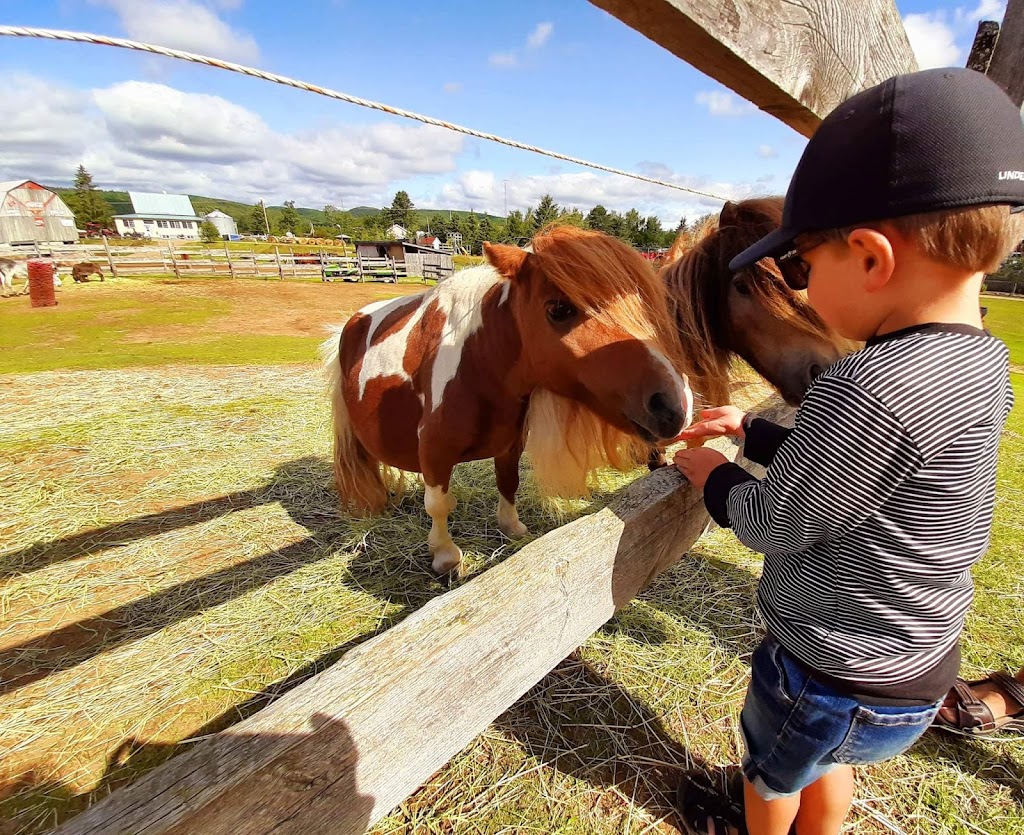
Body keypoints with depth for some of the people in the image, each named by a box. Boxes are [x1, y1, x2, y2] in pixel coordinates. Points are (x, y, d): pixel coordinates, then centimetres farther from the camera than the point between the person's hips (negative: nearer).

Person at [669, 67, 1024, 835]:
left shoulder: (871, 388, -38)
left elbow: (771, 524, -25)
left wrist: (712, 474, -7)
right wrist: (749, 428, 6)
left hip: (836, 678, -7)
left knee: (772, 770, 26)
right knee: (826, 764, 34)